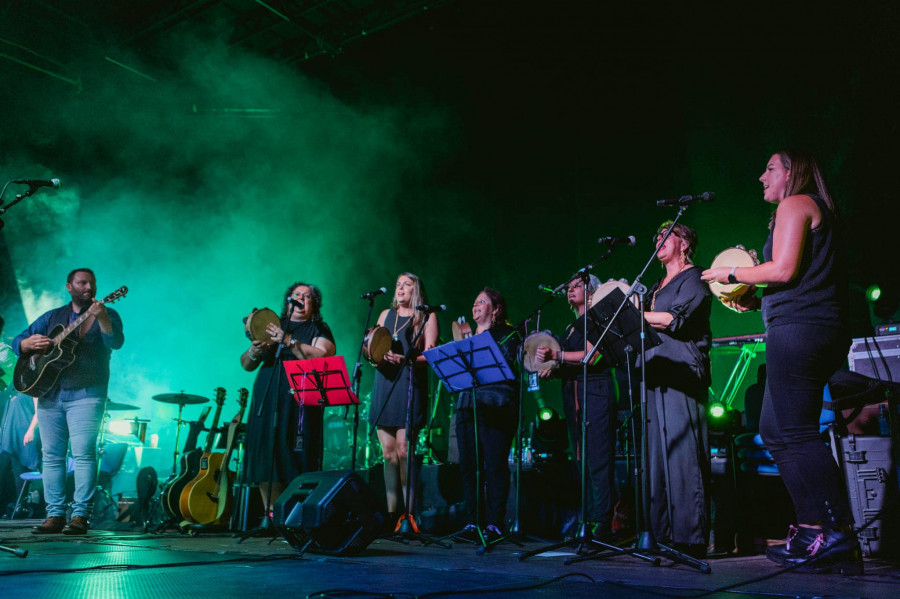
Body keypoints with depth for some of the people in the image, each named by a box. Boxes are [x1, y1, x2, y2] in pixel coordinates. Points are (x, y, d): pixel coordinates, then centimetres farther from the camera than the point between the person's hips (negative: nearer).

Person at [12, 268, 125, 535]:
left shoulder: (106, 315, 5)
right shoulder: (52, 317, 16)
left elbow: (116, 342, -14)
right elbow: (18, 342, 16)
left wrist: (101, 318, -32)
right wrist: (30, 342, -8)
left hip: (87, 394, -4)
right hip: (50, 394, 4)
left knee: (83, 453, -11)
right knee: (51, 454, 3)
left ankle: (81, 515, -7)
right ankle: (55, 515, 9)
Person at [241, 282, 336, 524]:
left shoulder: (319, 330, 10)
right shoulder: (272, 327, 22)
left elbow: (321, 358, -11)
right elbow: (246, 365, 17)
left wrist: (289, 342, -18)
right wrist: (254, 352, -5)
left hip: (300, 403, -4)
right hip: (266, 402, 4)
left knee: (296, 460, -10)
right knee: (266, 459, -1)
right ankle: (271, 515, 7)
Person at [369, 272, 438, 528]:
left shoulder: (427, 317, 6)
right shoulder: (386, 315, 20)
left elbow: (429, 355, -4)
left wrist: (405, 359, -20)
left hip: (410, 385, -4)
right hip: (384, 385, 5)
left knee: (403, 448, -12)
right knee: (388, 451, 3)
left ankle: (409, 513, -7)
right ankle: (391, 513, 8)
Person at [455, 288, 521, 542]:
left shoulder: (507, 335, 5)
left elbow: (507, 366, -7)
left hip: (496, 408, -6)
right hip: (467, 406, 6)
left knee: (495, 466, -7)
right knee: (468, 466, 3)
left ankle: (495, 524, -1)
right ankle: (472, 522, 11)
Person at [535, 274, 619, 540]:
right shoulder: (571, 327, 24)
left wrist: (555, 355, -19)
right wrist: (552, 370, 5)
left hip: (596, 393, -8)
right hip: (572, 394, 8)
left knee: (598, 460, -11)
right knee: (582, 460, 5)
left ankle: (602, 523, -10)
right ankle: (589, 520, 7)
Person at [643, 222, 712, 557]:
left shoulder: (693, 280, 2)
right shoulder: (657, 287, 27)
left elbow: (675, 320, -12)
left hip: (682, 373, -8)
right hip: (656, 374, 8)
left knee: (682, 451, -12)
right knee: (656, 453, 2)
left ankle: (691, 537, -10)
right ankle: (662, 533, 5)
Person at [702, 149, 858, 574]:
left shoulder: (794, 204, -2)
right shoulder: (818, 211, 28)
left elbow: (783, 269, -15)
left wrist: (731, 275, -2)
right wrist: (758, 301, 21)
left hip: (797, 329, -11)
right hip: (822, 330, 11)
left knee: (794, 434, -11)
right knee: (774, 430, 11)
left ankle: (830, 536, -11)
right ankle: (813, 530, 12)